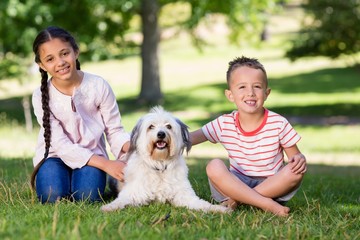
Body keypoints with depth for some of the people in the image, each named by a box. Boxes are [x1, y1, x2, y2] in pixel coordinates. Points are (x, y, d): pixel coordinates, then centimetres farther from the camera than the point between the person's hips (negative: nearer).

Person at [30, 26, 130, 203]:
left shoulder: (99, 86, -15)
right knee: (52, 196, -26)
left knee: (87, 196, -27)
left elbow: (115, 130, -7)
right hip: (55, 155, 0)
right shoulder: (41, 96, -15)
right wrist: (106, 164, -30)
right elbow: (62, 146, -19)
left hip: (92, 154, 0)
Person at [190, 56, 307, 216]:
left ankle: (236, 200, -25)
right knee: (214, 166, -27)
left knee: (296, 170, -29)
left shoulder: (278, 124, -7)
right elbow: (191, 138, -1)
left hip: (272, 185, 0)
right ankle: (268, 205, -33)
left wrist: (299, 160, -26)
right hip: (237, 184, 1)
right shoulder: (224, 124, -3)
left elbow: (295, 156, -1)